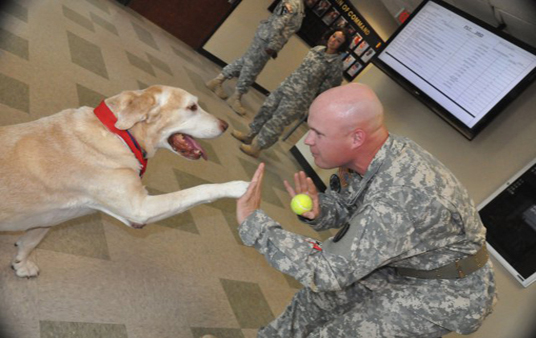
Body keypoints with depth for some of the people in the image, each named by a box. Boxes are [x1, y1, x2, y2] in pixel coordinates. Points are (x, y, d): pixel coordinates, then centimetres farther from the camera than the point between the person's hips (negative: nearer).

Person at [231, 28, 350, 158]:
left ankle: (256, 147, 6)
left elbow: (327, 87, -9)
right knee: (266, 109, 11)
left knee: (277, 122, -6)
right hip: (286, 86, 7)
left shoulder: (336, 63, -13)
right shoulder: (317, 49, 7)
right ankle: (250, 135, 28)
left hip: (300, 97, -7)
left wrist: (311, 102, -3)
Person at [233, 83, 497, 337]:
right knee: (319, 296, 11)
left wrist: (253, 222, -33)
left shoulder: (396, 199, -40)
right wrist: (316, 210, -25)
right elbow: (342, 206, -1)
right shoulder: (372, 154, -15)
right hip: (408, 263, 7)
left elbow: (328, 272, -34)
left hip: (445, 290, -7)